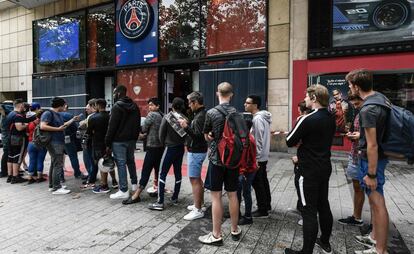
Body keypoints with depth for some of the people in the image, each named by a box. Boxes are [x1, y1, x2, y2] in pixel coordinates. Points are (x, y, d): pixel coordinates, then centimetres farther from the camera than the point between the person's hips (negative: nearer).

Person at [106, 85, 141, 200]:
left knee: (121, 164, -3)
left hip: (119, 141, -7)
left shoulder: (117, 106, -12)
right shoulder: (134, 106, 11)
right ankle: (134, 184, 28)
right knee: (131, 161, 19)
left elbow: (112, 126, -15)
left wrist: (108, 143, -10)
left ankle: (124, 191, 0)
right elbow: (138, 124, 15)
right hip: (132, 139, 7)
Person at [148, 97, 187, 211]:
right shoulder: (184, 119, -3)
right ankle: (175, 198, 25)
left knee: (162, 174, -1)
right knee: (178, 173, 14)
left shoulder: (167, 117, -11)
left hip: (170, 148, -5)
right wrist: (181, 142, 11)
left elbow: (161, 134, -5)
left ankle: (160, 202, -1)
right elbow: (186, 134, -3)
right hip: (181, 148, 5)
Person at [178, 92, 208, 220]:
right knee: (197, 179, 19)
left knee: (194, 180, -5)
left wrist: (186, 127, -23)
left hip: (196, 152, -11)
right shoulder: (200, 114, 13)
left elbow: (198, 135, -25)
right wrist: (187, 125, 8)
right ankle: (200, 204, 31)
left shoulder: (201, 116, -18)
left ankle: (198, 210, 2)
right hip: (196, 150, 11)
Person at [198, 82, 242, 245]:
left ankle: (216, 235, 12)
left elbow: (207, 137, 3)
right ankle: (235, 230, 27)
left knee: (216, 196, 4)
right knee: (232, 195, 13)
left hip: (217, 159, -4)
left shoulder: (211, 113, -9)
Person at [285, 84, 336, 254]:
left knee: (309, 211, -1)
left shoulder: (308, 119, -20)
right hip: (325, 167, 8)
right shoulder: (331, 118, 6)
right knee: (323, 205, 19)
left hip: (309, 171, -8)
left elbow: (289, 142, -13)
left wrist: (299, 126, 1)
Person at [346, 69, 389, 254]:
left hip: (372, 159, -10)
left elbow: (372, 145, -24)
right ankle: (375, 236, 36)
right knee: (374, 200, 20)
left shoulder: (368, 109, -25)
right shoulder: (381, 97, 4)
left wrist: (371, 174, -20)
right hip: (380, 155, 10)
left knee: (377, 202, 0)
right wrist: (362, 135, 25)